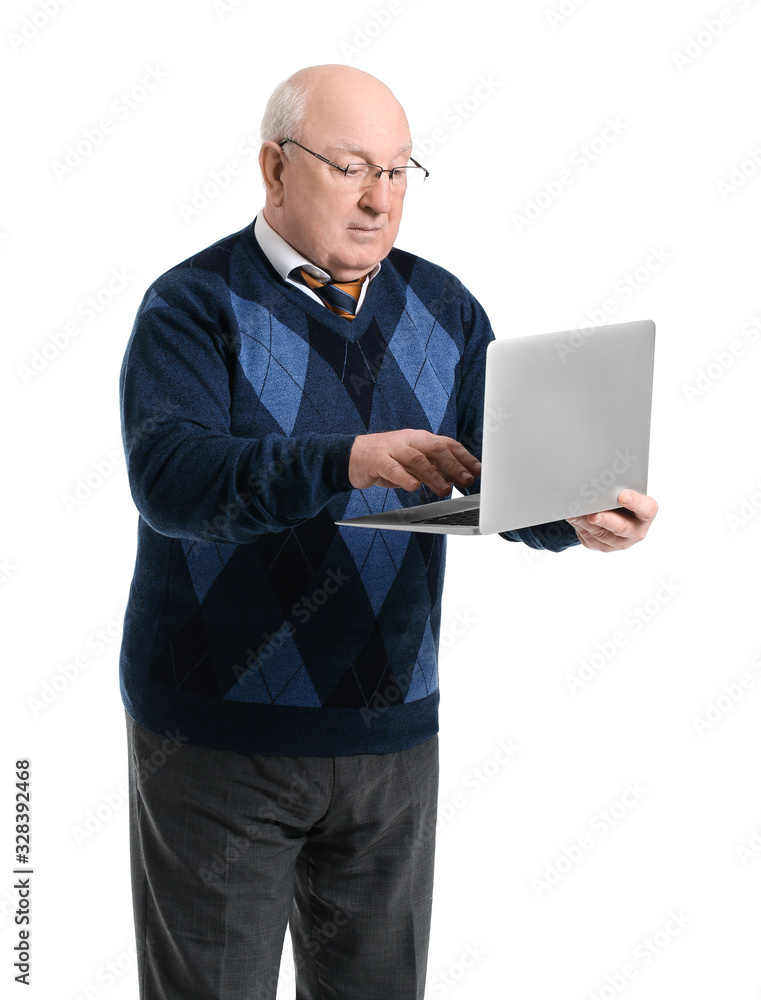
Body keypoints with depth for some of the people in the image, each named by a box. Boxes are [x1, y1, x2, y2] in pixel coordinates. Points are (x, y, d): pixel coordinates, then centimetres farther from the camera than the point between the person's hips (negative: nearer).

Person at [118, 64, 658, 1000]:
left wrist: (577, 511, -24)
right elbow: (167, 475, -25)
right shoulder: (194, 306, -8)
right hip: (218, 736, -4)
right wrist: (347, 460, -39)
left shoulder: (442, 309, 7)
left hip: (391, 733, 5)